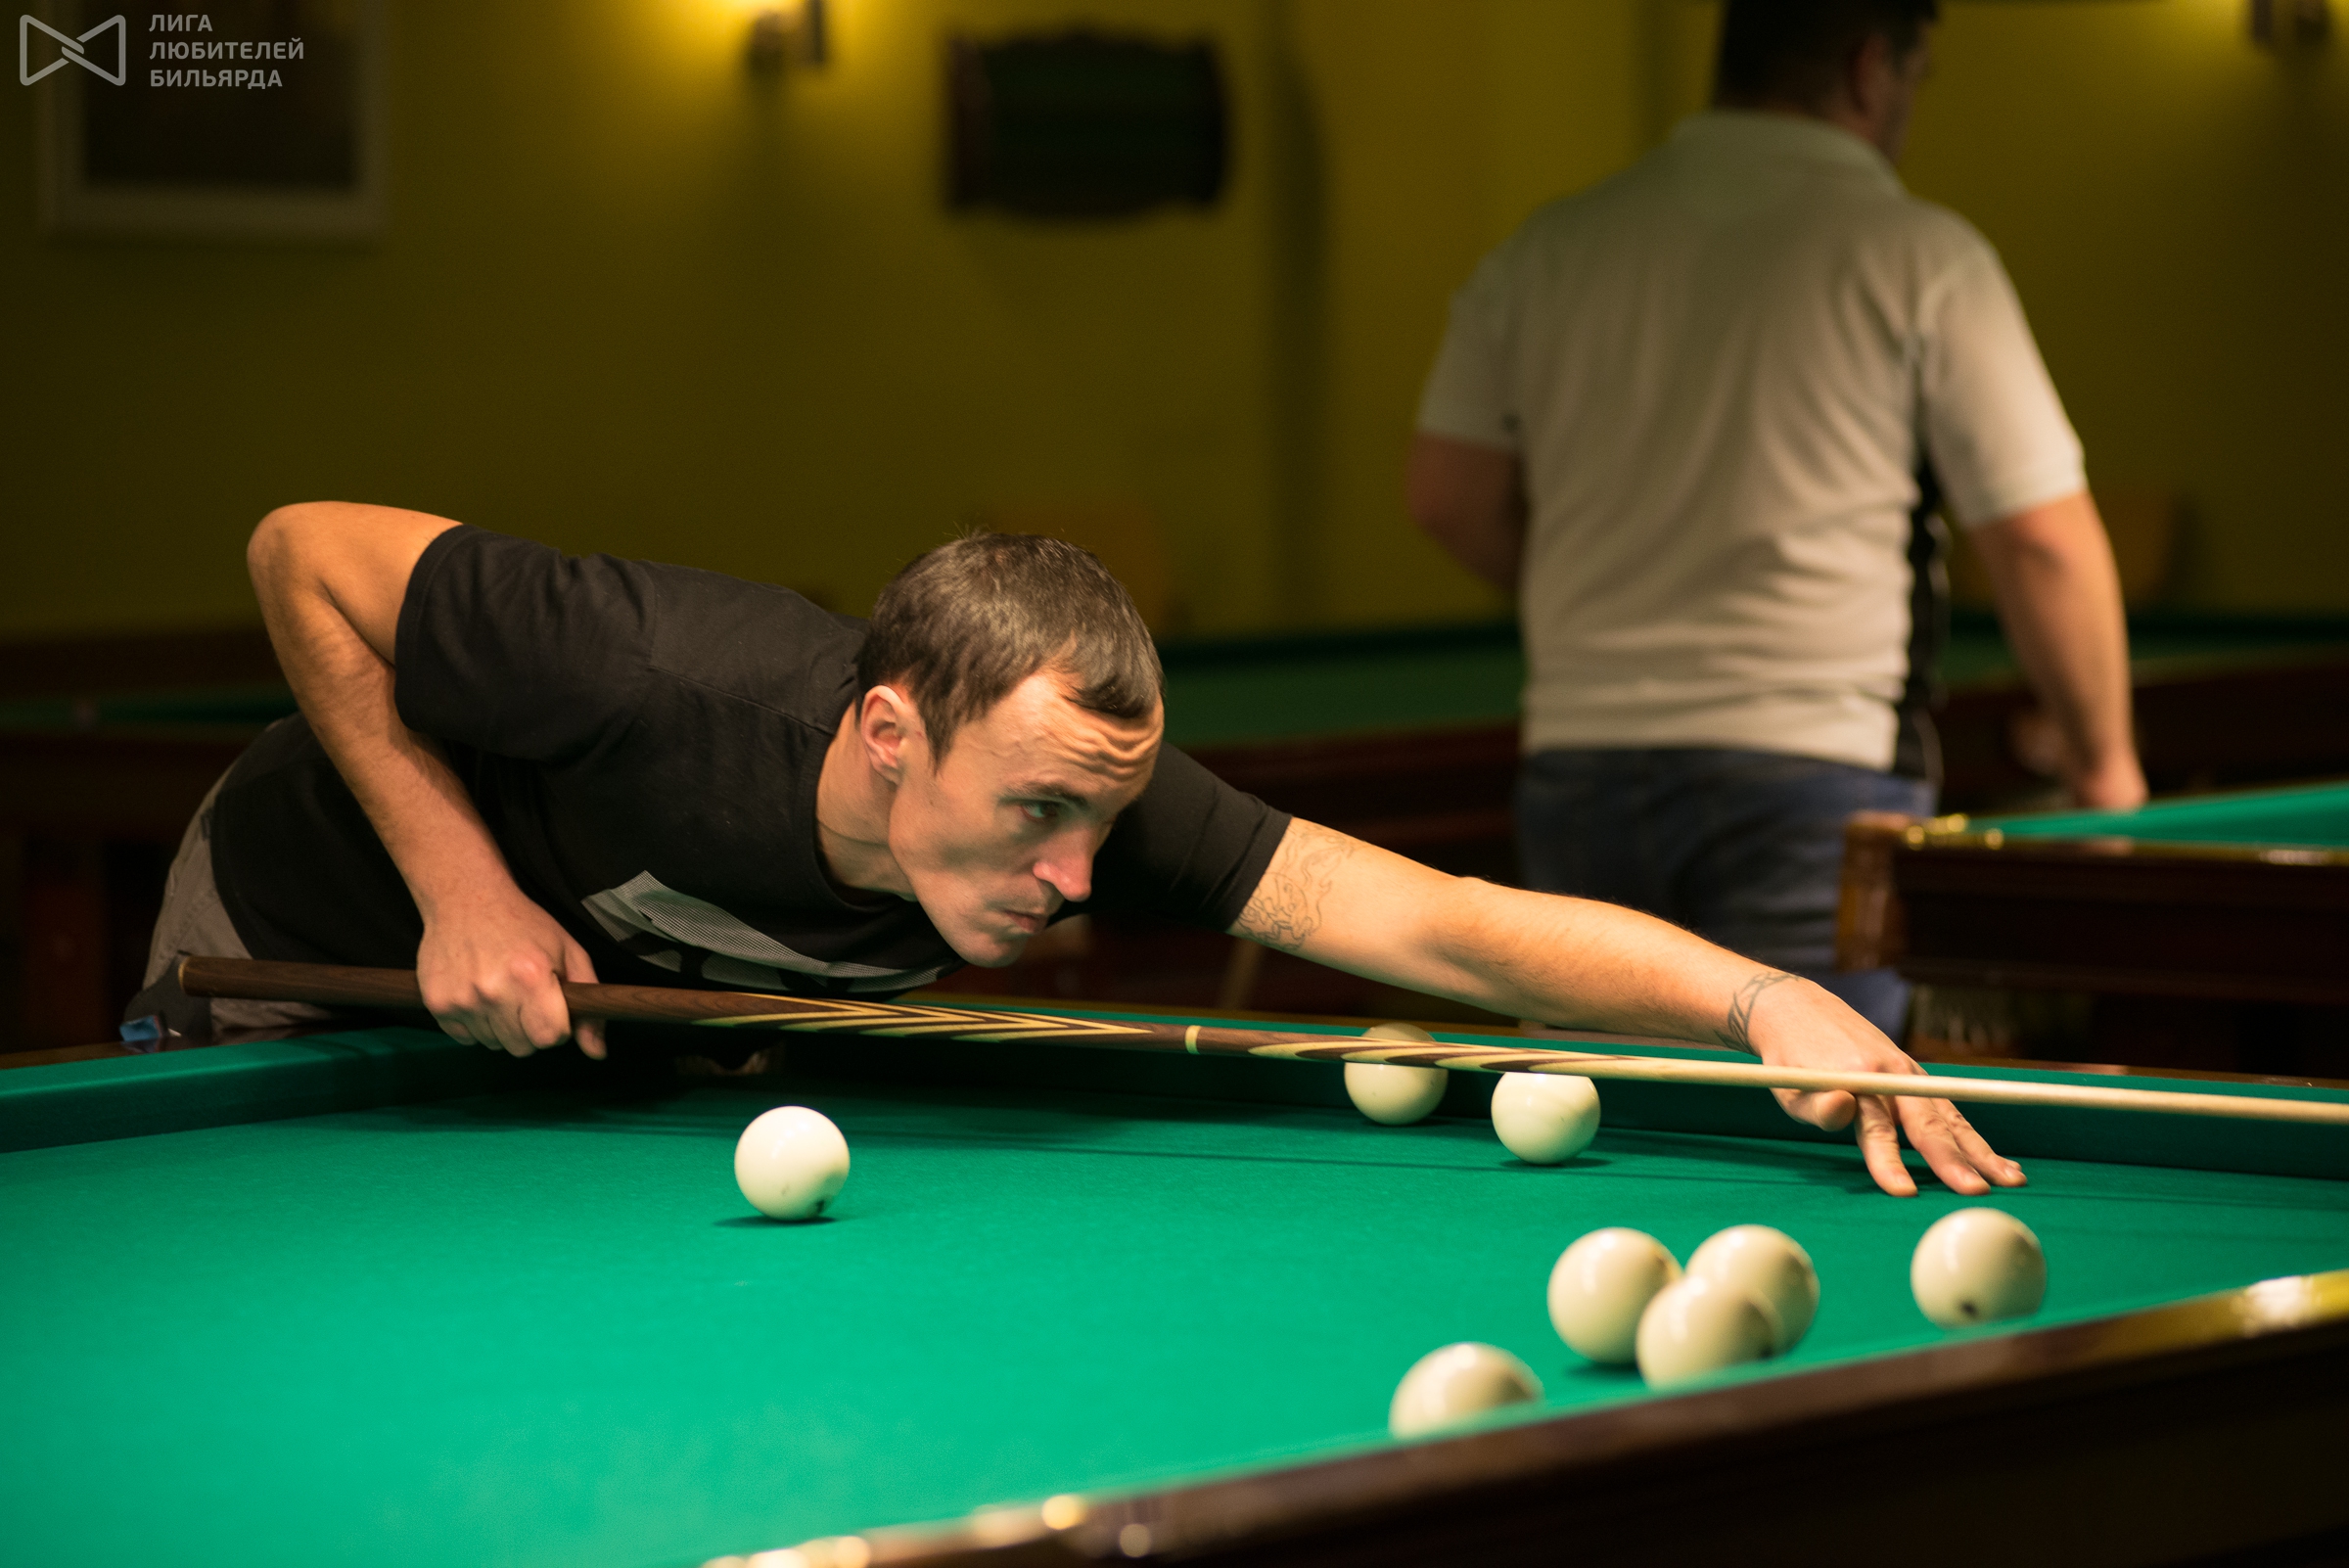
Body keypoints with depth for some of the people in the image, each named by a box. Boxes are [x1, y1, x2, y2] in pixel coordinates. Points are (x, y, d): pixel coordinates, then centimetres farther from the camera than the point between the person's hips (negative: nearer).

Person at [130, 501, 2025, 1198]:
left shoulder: (1077, 786, -33)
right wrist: (463, 882, -34)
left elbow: (1441, 924, -41)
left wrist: (1764, 996, -56)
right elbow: (307, 556, -29)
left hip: (632, 1012, 4)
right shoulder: (662, 689, -45)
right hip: (312, 960, -4)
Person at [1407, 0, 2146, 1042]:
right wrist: (2104, 762, 8)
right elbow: (2043, 538, -5)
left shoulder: (1548, 249, 9)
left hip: (1577, 770, 5)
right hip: (1813, 768, -5)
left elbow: (1451, 499, 11)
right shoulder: (1920, 256, -4)